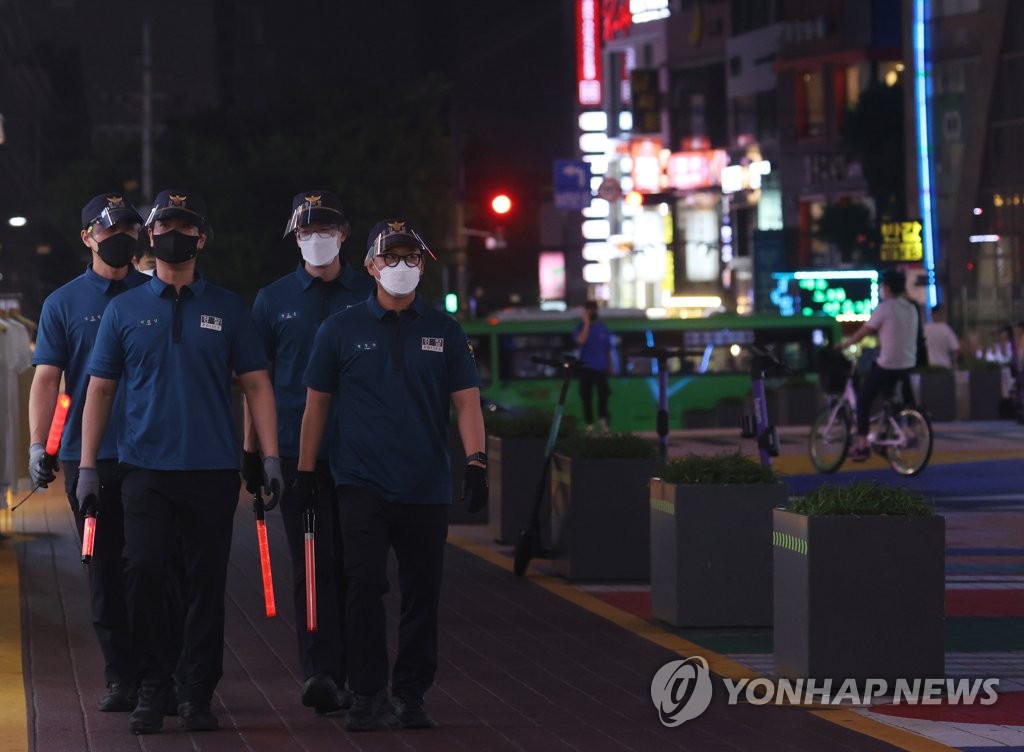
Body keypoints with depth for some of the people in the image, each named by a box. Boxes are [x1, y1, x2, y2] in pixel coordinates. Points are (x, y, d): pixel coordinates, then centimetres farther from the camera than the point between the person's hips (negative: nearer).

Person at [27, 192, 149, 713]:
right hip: (90, 457, 1)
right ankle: (120, 679, 7)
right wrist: (37, 445, -9)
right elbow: (47, 378, 2)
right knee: (105, 572, 3)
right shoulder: (63, 303, 8)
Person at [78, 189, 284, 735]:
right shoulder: (124, 310, 9)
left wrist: (270, 456, -2)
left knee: (206, 582, 1)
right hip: (145, 468, 0)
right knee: (144, 573, -9)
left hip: (212, 470, 0)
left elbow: (255, 383, 8)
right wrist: (87, 466, 4)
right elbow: (100, 389, 10)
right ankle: (151, 688, 2)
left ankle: (197, 694, 8)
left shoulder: (228, 310, 9)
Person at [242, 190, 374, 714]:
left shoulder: (369, 296, 8)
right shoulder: (273, 300, 8)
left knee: (350, 565, 4)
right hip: (296, 450, -1)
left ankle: (342, 675, 13)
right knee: (312, 562, -8)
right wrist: (251, 452, 5)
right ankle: (319, 672, -14)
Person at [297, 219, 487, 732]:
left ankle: (410, 696, 15)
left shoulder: (444, 330, 8)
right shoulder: (342, 329, 5)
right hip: (363, 485, -2)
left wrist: (475, 461, -9)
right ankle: (368, 698, -8)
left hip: (427, 487, 2)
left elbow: (466, 400, 5)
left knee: (422, 593, 5)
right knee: (365, 585, -11)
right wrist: (305, 471, 7)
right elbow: (317, 401, 10)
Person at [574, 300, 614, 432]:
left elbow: (608, 348, 13)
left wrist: (611, 365, 10)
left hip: (601, 367, 1)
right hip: (586, 367, -1)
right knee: (586, 396, 0)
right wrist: (587, 323, -20)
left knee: (603, 392, -12)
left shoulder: (602, 327, 8)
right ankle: (589, 423, 7)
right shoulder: (581, 327, 0)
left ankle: (602, 418, 6)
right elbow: (581, 341, -21)